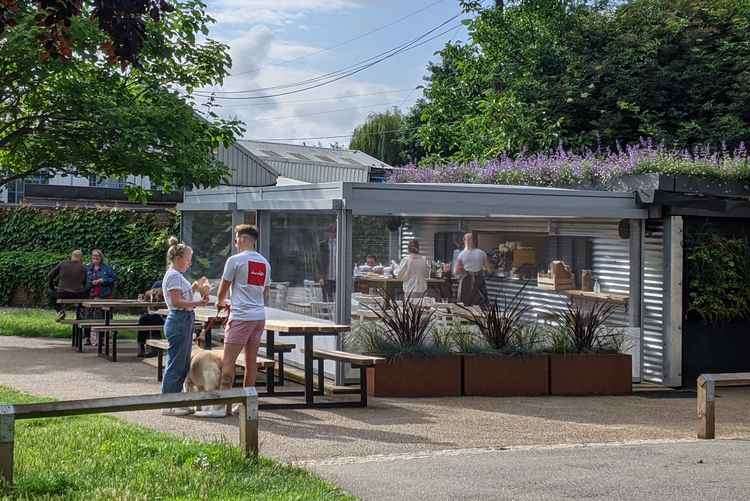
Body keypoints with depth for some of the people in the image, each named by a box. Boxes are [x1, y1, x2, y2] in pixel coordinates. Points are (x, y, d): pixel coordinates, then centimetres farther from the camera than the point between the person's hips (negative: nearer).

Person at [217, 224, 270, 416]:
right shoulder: (265, 263, 13)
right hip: (260, 315, 7)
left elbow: (223, 290, 1)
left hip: (241, 316, -7)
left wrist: (220, 303, 24)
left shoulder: (235, 260, -6)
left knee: (228, 360, -5)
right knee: (251, 360, 10)